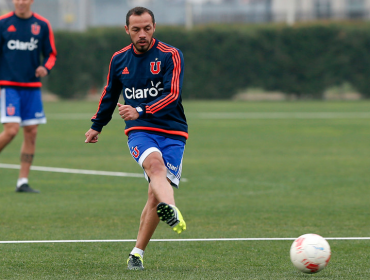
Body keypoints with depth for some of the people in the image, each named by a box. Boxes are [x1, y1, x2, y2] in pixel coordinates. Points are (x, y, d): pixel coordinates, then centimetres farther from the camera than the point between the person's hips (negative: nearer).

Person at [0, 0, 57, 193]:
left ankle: (22, 182, 7)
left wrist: (45, 68, -10)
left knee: (31, 132, 0)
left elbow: (51, 54, 12)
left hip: (32, 87, 3)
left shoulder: (42, 25, 5)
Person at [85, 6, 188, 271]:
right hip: (139, 131, 1)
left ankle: (137, 253, 5)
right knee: (155, 162, -33)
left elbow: (173, 95, -15)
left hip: (172, 132, -1)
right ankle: (172, 211, -62)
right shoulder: (119, 59, 10)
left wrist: (140, 111, -26)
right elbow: (110, 95, 27)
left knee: (156, 194, -9)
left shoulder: (170, 56, -3)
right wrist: (97, 126, 37)